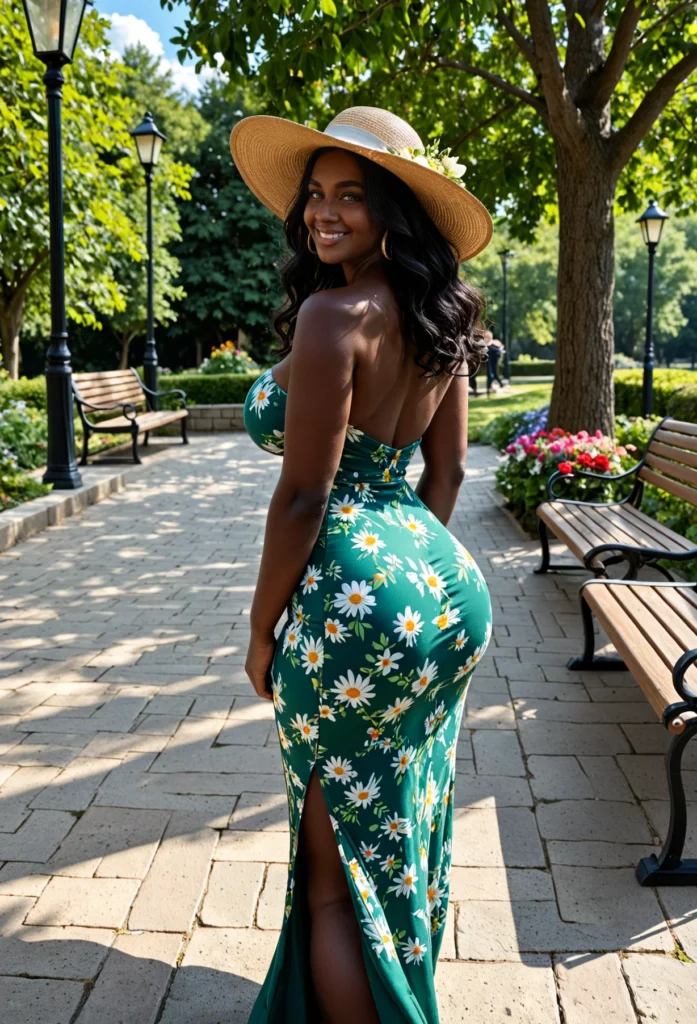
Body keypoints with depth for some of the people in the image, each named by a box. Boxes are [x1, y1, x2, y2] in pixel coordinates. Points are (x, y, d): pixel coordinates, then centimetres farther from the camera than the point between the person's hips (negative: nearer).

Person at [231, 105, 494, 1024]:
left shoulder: (332, 313, -18)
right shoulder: (437, 316, 7)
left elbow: (304, 497, -18)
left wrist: (263, 632, -7)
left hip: (359, 605, -9)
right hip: (450, 591, 9)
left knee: (335, 874, 9)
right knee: (407, 839, 27)